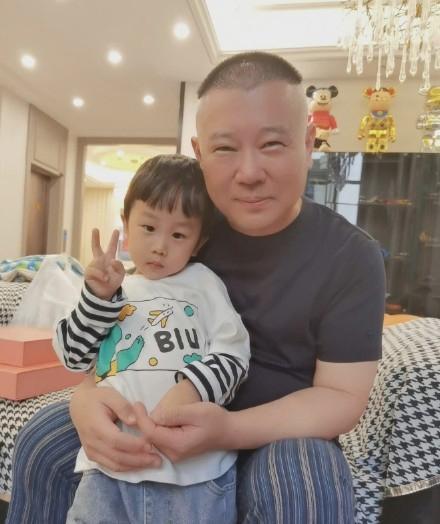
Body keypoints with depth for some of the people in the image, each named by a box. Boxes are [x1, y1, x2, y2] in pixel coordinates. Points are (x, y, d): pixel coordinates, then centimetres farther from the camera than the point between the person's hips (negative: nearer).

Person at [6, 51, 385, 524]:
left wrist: (230, 429, -33)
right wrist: (86, 394, -26)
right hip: (174, 413, 3)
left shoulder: (352, 257, -16)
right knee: (43, 442, -6)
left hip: (285, 427, -2)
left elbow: (341, 395, -16)